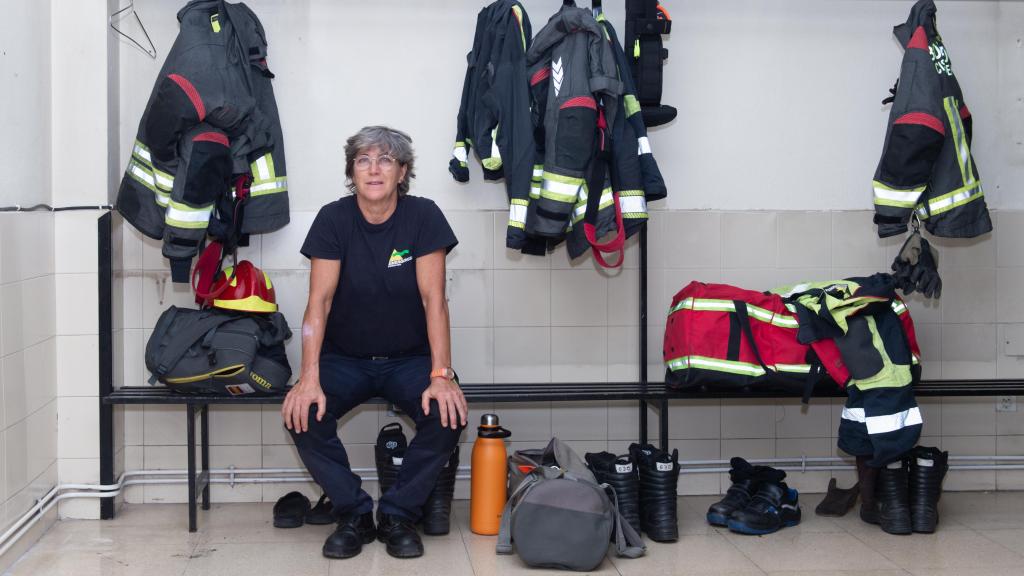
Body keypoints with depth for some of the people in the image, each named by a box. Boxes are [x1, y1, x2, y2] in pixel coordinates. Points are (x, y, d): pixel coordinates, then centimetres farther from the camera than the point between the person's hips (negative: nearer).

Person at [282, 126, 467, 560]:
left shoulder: (423, 217, -10)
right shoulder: (333, 219, -8)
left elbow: (433, 299, -15)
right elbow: (319, 301, -15)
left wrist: (442, 376, -26)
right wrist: (309, 378, -27)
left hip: (409, 358, 0)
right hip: (345, 358, 1)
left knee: (448, 414, -27)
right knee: (303, 414, -25)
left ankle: (398, 515, -6)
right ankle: (354, 514, -5)